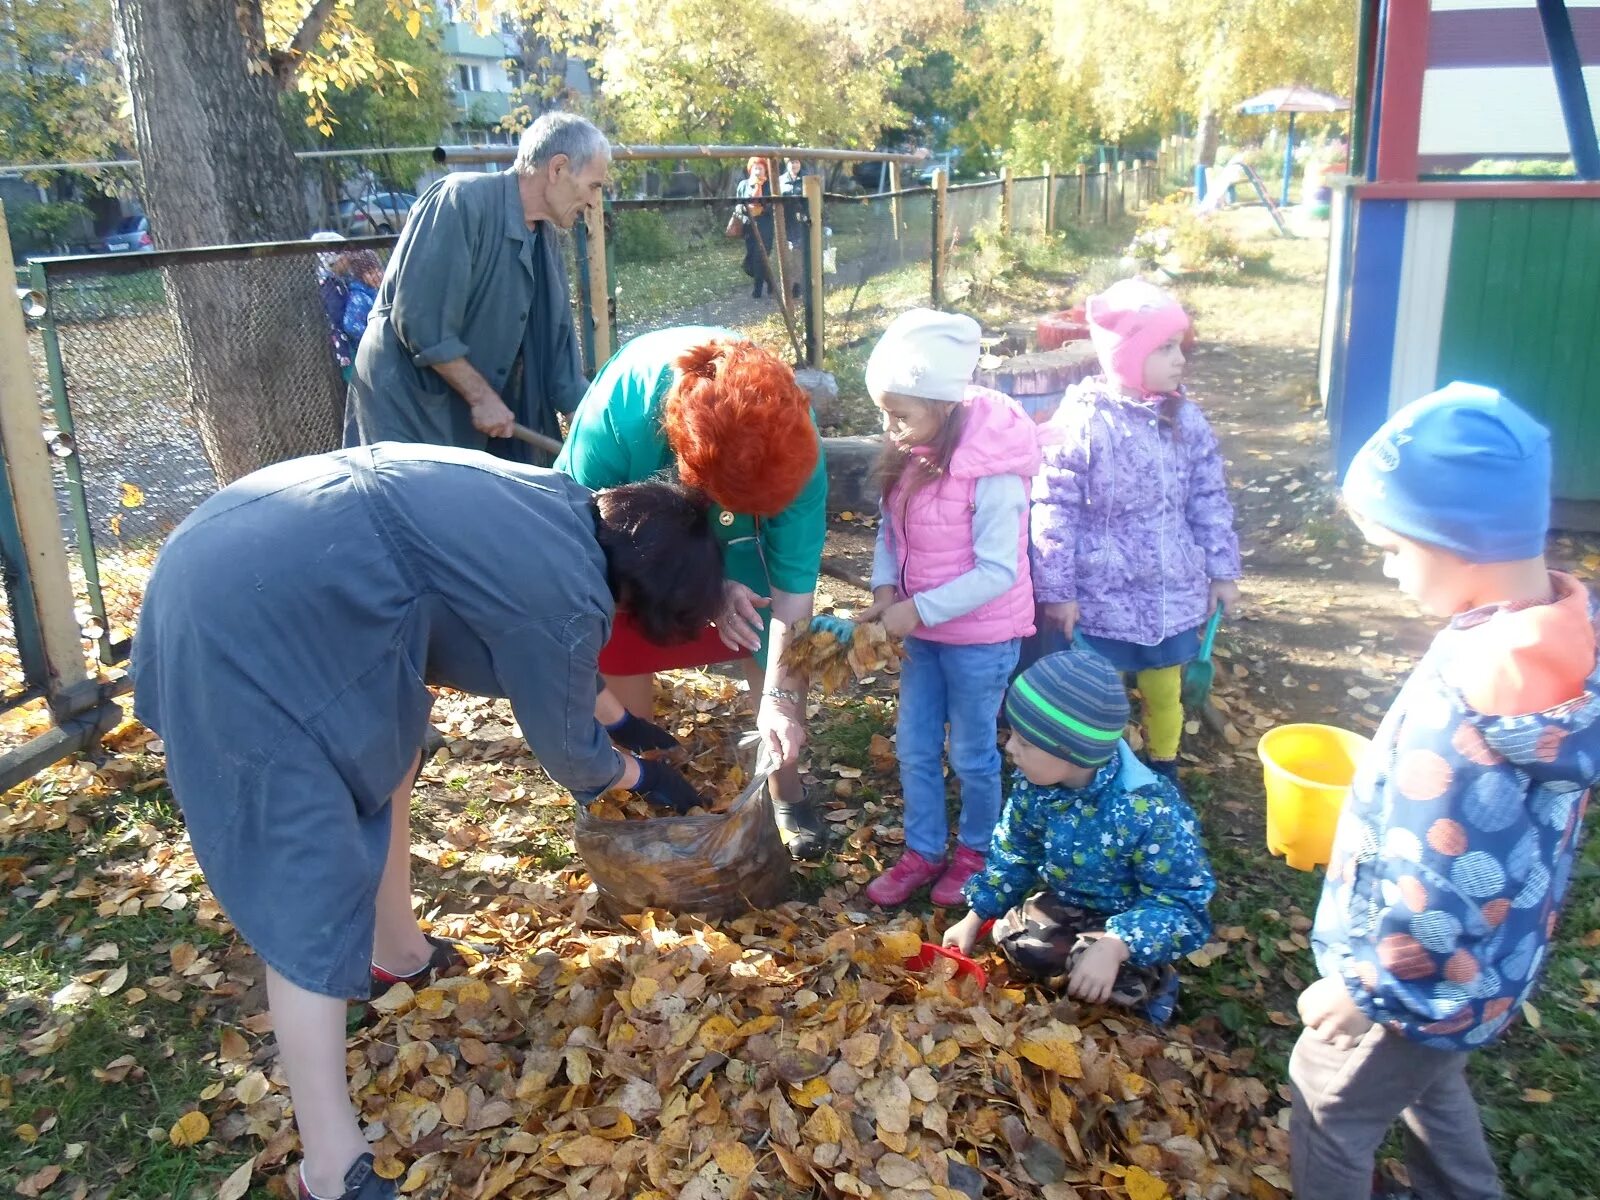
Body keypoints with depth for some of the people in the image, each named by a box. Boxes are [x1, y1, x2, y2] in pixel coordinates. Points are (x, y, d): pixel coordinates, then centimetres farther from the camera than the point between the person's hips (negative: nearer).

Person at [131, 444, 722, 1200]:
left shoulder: (561, 506, 12)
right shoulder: (565, 599, -13)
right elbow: (569, 753, 4)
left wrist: (615, 715, 42)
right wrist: (643, 777, 23)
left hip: (234, 557, 11)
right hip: (249, 625, -10)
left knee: (382, 748, 26)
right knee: (309, 896, -4)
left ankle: (395, 953, 44)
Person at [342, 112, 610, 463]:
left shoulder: (544, 240, 8)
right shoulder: (462, 200, -17)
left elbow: (555, 340, 12)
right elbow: (421, 321, -22)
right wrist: (482, 396, -16)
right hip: (406, 404, -8)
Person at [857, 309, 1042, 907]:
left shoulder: (992, 471, -26)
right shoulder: (911, 455, -5)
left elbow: (998, 571, -25)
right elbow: (890, 530, 5)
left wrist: (919, 610, -25)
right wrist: (885, 589, -12)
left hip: (980, 638, -6)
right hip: (922, 629, 6)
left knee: (971, 752, 12)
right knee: (914, 746, 15)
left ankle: (975, 850, 36)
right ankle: (923, 851, 34)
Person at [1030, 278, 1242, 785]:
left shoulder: (1186, 419, 0)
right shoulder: (1081, 423, -16)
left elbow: (1210, 500, 8)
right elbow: (1054, 513, -13)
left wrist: (1222, 572, 9)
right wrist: (1057, 591, -11)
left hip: (1172, 593, 5)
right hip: (1099, 598, -4)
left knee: (1165, 691, 20)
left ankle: (1164, 773, 43)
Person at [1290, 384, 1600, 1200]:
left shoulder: (1470, 701, -37)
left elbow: (1436, 894, -30)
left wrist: (1361, 990, -15)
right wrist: (1384, 788, 14)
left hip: (1430, 983, -8)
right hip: (1487, 964, 8)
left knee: (1328, 1106, 17)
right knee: (1430, 1087, 32)